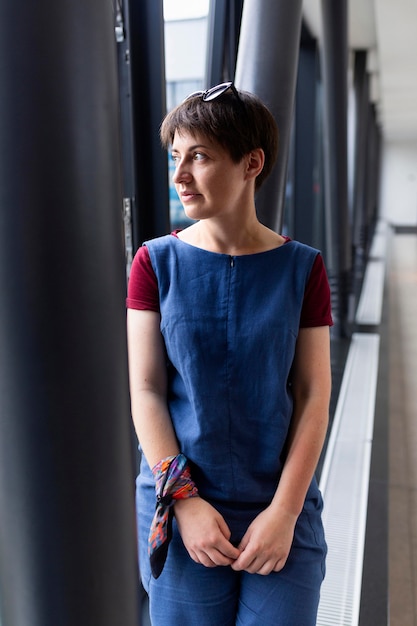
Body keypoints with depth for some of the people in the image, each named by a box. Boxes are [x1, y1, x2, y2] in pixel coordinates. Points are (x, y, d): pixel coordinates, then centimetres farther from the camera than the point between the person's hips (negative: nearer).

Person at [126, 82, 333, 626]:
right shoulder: (156, 262, -3)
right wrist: (183, 499, -11)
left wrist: (285, 510, -10)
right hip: (180, 507, 0)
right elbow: (145, 391, -4)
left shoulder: (302, 268, -2)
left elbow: (313, 397, -4)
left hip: (282, 509, 0)